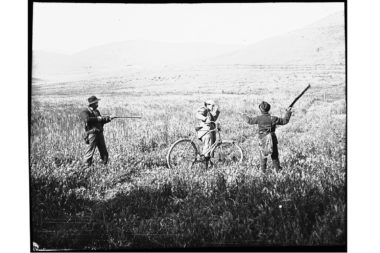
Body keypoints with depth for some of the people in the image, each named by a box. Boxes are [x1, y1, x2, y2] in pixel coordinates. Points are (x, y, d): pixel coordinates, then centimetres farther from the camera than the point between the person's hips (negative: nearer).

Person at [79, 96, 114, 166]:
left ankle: (105, 164, 22)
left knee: (104, 152, 12)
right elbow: (87, 119, -27)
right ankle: (87, 165, 4)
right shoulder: (85, 112, -7)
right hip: (92, 133, -7)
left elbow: (101, 122, 22)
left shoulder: (97, 111, 17)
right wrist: (97, 118, -19)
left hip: (100, 133, 7)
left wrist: (108, 119, 7)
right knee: (90, 151, -5)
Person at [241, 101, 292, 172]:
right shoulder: (273, 119, -6)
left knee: (263, 156, 14)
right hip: (272, 140, 1)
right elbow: (285, 121, 2)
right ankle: (278, 169, 17)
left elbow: (250, 120, 6)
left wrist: (244, 116, 25)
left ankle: (263, 169, 17)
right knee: (274, 156, 13)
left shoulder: (259, 118, -9)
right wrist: (288, 112, 15)